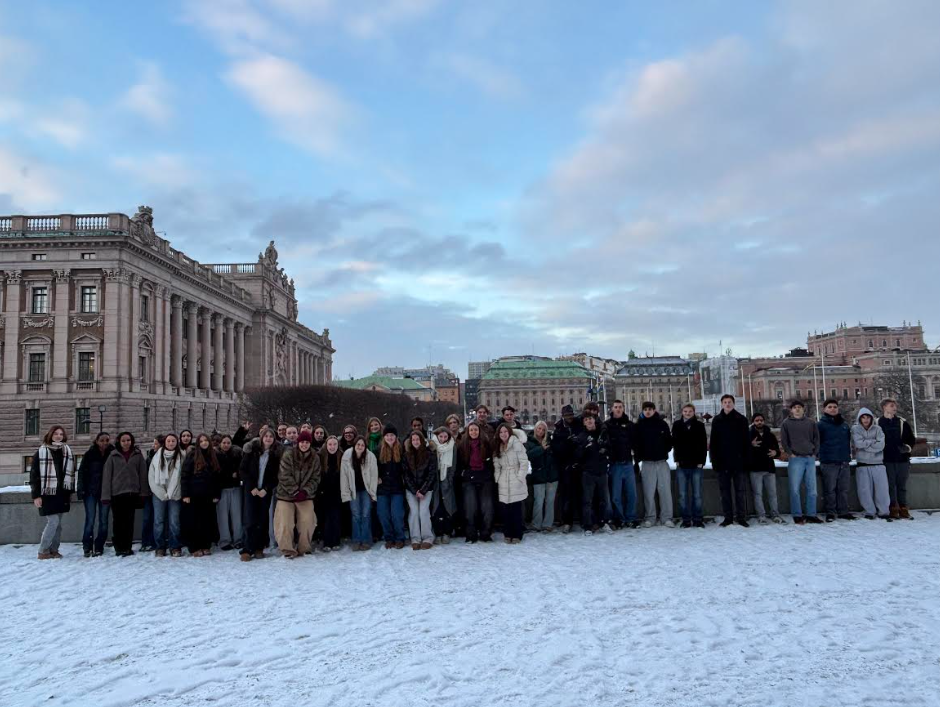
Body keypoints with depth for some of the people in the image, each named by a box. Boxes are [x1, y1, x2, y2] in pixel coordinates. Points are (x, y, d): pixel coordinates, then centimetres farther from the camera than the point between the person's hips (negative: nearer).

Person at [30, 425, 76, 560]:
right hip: (47, 493, -5)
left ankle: (54, 550, 17)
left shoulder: (67, 451, 9)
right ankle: (43, 551, 2)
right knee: (53, 522, -9)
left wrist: (70, 492, 11)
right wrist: (36, 495, -11)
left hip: (62, 493, 5)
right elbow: (34, 474, -6)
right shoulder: (41, 452, -5)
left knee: (58, 523, 8)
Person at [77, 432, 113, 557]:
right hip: (91, 491, -1)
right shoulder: (89, 454, -3)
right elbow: (82, 472, -3)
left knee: (103, 521, 4)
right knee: (90, 520, -2)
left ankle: (99, 547, 13)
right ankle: (87, 547, 10)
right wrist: (82, 491, -9)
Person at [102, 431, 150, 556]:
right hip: (116, 492, 0)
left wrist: (143, 492, -2)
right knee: (118, 521, 2)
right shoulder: (113, 456, 3)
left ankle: (127, 547, 10)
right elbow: (107, 475, 0)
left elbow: (142, 474, 4)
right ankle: (119, 547, 13)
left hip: (132, 492, 1)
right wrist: (106, 494, -6)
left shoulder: (138, 455, 5)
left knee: (129, 521, 3)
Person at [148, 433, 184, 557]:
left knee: (174, 522, -3)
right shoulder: (157, 457, 4)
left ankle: (175, 547, 6)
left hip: (175, 495, -1)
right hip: (159, 494, 1)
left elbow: (184, 476, -2)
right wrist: (161, 493, -5)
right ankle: (160, 547, 11)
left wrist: (170, 493, -7)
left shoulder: (181, 457, 1)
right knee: (159, 521, 2)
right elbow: (151, 477, 2)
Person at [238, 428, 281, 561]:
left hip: (266, 491, 1)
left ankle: (259, 548, 9)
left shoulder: (276, 454, 3)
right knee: (250, 520, -7)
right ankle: (246, 550, -4)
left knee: (262, 520, 1)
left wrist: (266, 489, -10)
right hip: (251, 490, -1)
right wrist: (252, 487, -7)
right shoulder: (252, 451, 2)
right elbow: (242, 469, 0)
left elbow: (276, 475, 1)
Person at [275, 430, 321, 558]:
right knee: (285, 523, -6)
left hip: (306, 496, 2)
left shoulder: (315, 458, 1)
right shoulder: (288, 455, -9)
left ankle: (304, 548, 13)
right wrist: (295, 491, -15)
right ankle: (288, 550, 6)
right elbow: (284, 476, -12)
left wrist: (305, 491, -12)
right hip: (286, 494, -2)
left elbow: (315, 479, 2)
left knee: (307, 522, -4)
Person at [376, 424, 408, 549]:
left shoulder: (401, 450, -1)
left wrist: (404, 480, -6)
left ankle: (400, 539, 9)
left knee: (397, 515, -5)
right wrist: (377, 478, 1)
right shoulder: (379, 451, 5)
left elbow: (405, 468, 2)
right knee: (383, 515, 4)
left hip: (397, 488, -3)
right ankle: (389, 539, 17)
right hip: (382, 488, 3)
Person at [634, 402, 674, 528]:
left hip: (662, 462, 1)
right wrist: (639, 456, -5)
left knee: (665, 490, 0)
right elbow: (636, 443, 2)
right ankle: (650, 517, 9)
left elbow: (669, 441, 9)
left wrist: (665, 451, -3)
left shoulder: (662, 424, 6)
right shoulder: (639, 425, 3)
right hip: (647, 463, -1)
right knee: (649, 492, 1)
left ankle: (667, 517, 6)